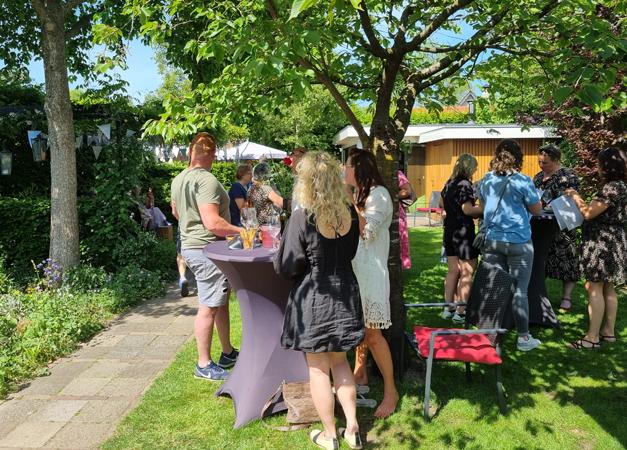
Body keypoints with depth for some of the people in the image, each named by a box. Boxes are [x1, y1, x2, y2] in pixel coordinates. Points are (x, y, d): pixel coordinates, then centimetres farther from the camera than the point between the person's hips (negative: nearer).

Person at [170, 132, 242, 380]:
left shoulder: (178, 179, 10)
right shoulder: (207, 180, -20)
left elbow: (176, 212, 25)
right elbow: (213, 223, -28)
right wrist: (241, 231, -19)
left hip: (189, 246, 10)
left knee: (221, 301, 19)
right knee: (208, 307, 0)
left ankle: (228, 353, 29)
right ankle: (204, 365, 11)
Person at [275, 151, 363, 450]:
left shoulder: (303, 217, -21)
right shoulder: (350, 212, -4)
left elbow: (286, 267, -14)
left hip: (314, 299, -5)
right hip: (345, 294, 5)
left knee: (318, 368, 11)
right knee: (340, 361, 22)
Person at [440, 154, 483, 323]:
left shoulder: (449, 183, 11)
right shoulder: (465, 184, -14)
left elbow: (442, 203, 21)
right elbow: (467, 209, -22)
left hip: (449, 229, 9)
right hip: (463, 231, -8)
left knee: (453, 271, 13)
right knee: (467, 274, -1)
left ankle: (448, 309, 17)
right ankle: (461, 313, 1)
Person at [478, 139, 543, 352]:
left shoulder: (486, 180, 5)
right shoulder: (522, 181, -11)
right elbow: (537, 210, -1)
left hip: (491, 240, 4)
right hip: (518, 242, -4)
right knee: (519, 290, 4)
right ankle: (523, 338, 14)